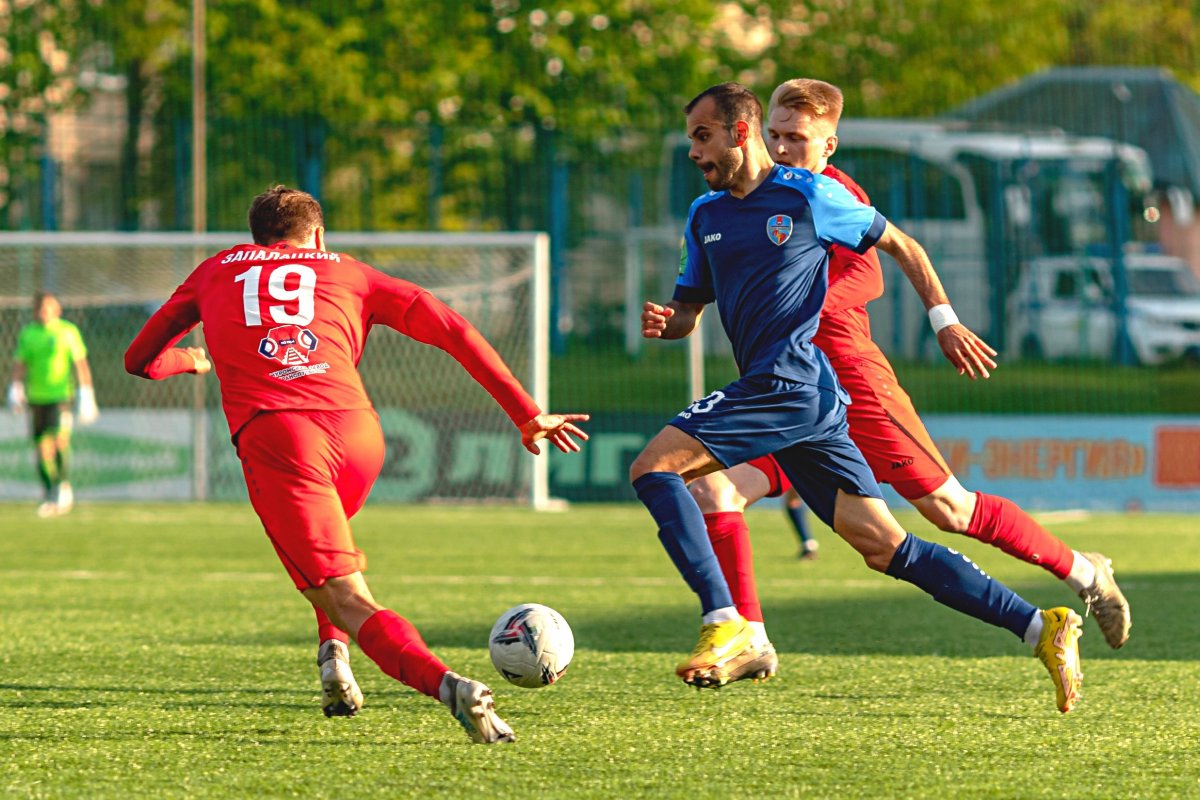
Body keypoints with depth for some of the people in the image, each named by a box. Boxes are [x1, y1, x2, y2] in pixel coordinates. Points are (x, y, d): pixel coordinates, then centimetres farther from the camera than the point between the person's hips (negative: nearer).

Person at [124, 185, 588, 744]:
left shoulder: (217, 271, 29)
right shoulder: (347, 273, 27)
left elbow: (141, 359, 34)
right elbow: (453, 330, 18)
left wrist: (192, 361, 57)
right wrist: (527, 415, 18)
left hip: (272, 436, -2)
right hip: (355, 428, 2)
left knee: (350, 604, -10)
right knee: (329, 541, 37)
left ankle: (446, 685, -36)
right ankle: (333, 652, 14)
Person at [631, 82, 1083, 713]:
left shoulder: (808, 197, -1)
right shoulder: (706, 216, 19)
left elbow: (900, 245, 9)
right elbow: (688, 311, 24)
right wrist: (664, 323, 1)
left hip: (793, 384, -7)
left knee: (653, 468, -15)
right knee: (885, 547, 1)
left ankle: (725, 625, -21)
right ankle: (1039, 627, -1)